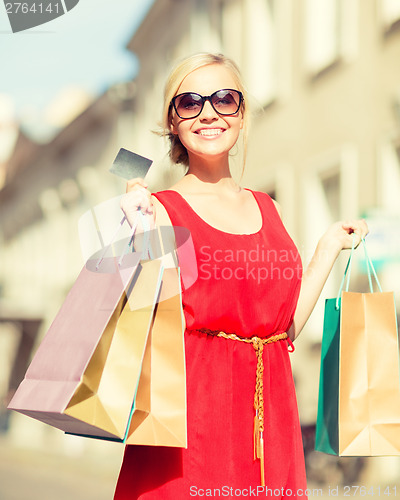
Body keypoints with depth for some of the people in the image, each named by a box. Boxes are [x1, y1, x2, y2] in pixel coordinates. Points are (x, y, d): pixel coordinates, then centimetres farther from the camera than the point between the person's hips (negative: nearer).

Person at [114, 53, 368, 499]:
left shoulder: (267, 210, 12)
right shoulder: (161, 210, -3)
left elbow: (284, 326, 13)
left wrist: (330, 246, 17)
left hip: (269, 414, 5)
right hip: (191, 413, -5)